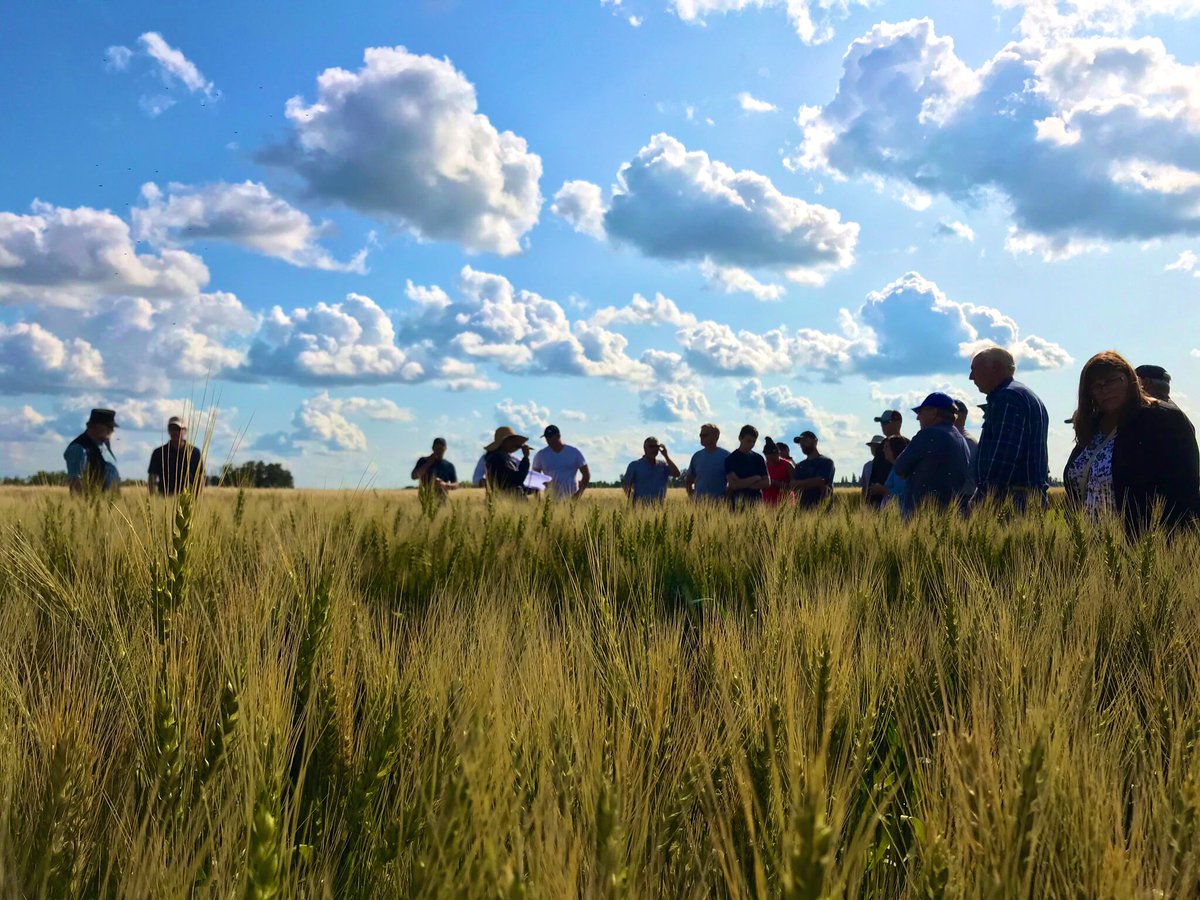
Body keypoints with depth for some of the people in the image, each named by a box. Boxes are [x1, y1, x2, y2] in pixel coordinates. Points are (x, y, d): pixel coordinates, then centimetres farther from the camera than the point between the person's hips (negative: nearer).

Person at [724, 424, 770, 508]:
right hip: (738, 503, -3)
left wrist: (744, 484, -7)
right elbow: (733, 484, -10)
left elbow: (767, 482, 5)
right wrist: (756, 478, -4)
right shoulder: (731, 459, 0)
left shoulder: (758, 458, 11)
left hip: (756, 502, 3)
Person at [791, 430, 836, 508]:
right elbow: (793, 486, 6)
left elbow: (819, 481, -11)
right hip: (803, 507, 5)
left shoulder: (826, 462, 2)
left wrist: (799, 483, -1)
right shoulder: (799, 465, 19)